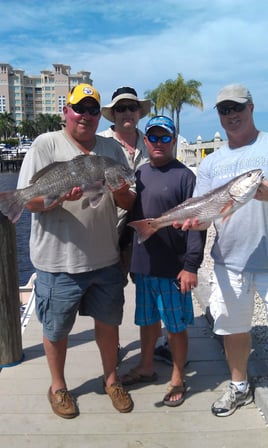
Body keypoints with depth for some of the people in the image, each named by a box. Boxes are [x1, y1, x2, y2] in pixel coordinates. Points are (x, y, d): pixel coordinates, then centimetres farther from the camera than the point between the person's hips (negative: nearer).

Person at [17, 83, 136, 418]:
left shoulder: (113, 149, 8)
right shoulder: (46, 145, -5)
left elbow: (130, 203, 9)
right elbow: (29, 201, -9)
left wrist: (122, 193, -14)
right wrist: (59, 195, -29)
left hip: (106, 259, 4)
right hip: (59, 262, -3)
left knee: (108, 321, 18)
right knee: (56, 329, 13)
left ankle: (111, 379, 41)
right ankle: (58, 386, 38)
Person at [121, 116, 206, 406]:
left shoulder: (184, 176, -8)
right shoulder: (139, 174, 9)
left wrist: (191, 266, -16)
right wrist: (126, 254, 16)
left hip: (173, 268, -5)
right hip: (142, 265, 6)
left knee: (176, 326, 9)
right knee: (147, 320, 20)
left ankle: (177, 380, 27)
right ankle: (146, 368, 39)